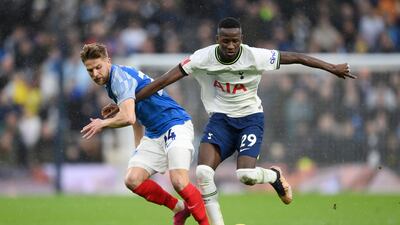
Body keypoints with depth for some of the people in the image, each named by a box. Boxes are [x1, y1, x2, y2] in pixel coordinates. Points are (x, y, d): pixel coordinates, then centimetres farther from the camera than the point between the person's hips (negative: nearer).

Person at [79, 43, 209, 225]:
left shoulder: (120, 76, -17)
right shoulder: (109, 82, 13)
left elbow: (128, 118, -30)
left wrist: (103, 123, -11)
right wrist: (139, 146, 27)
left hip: (176, 124, -9)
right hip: (154, 134, 9)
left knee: (179, 181, -26)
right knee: (132, 180, -7)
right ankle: (179, 208, 10)